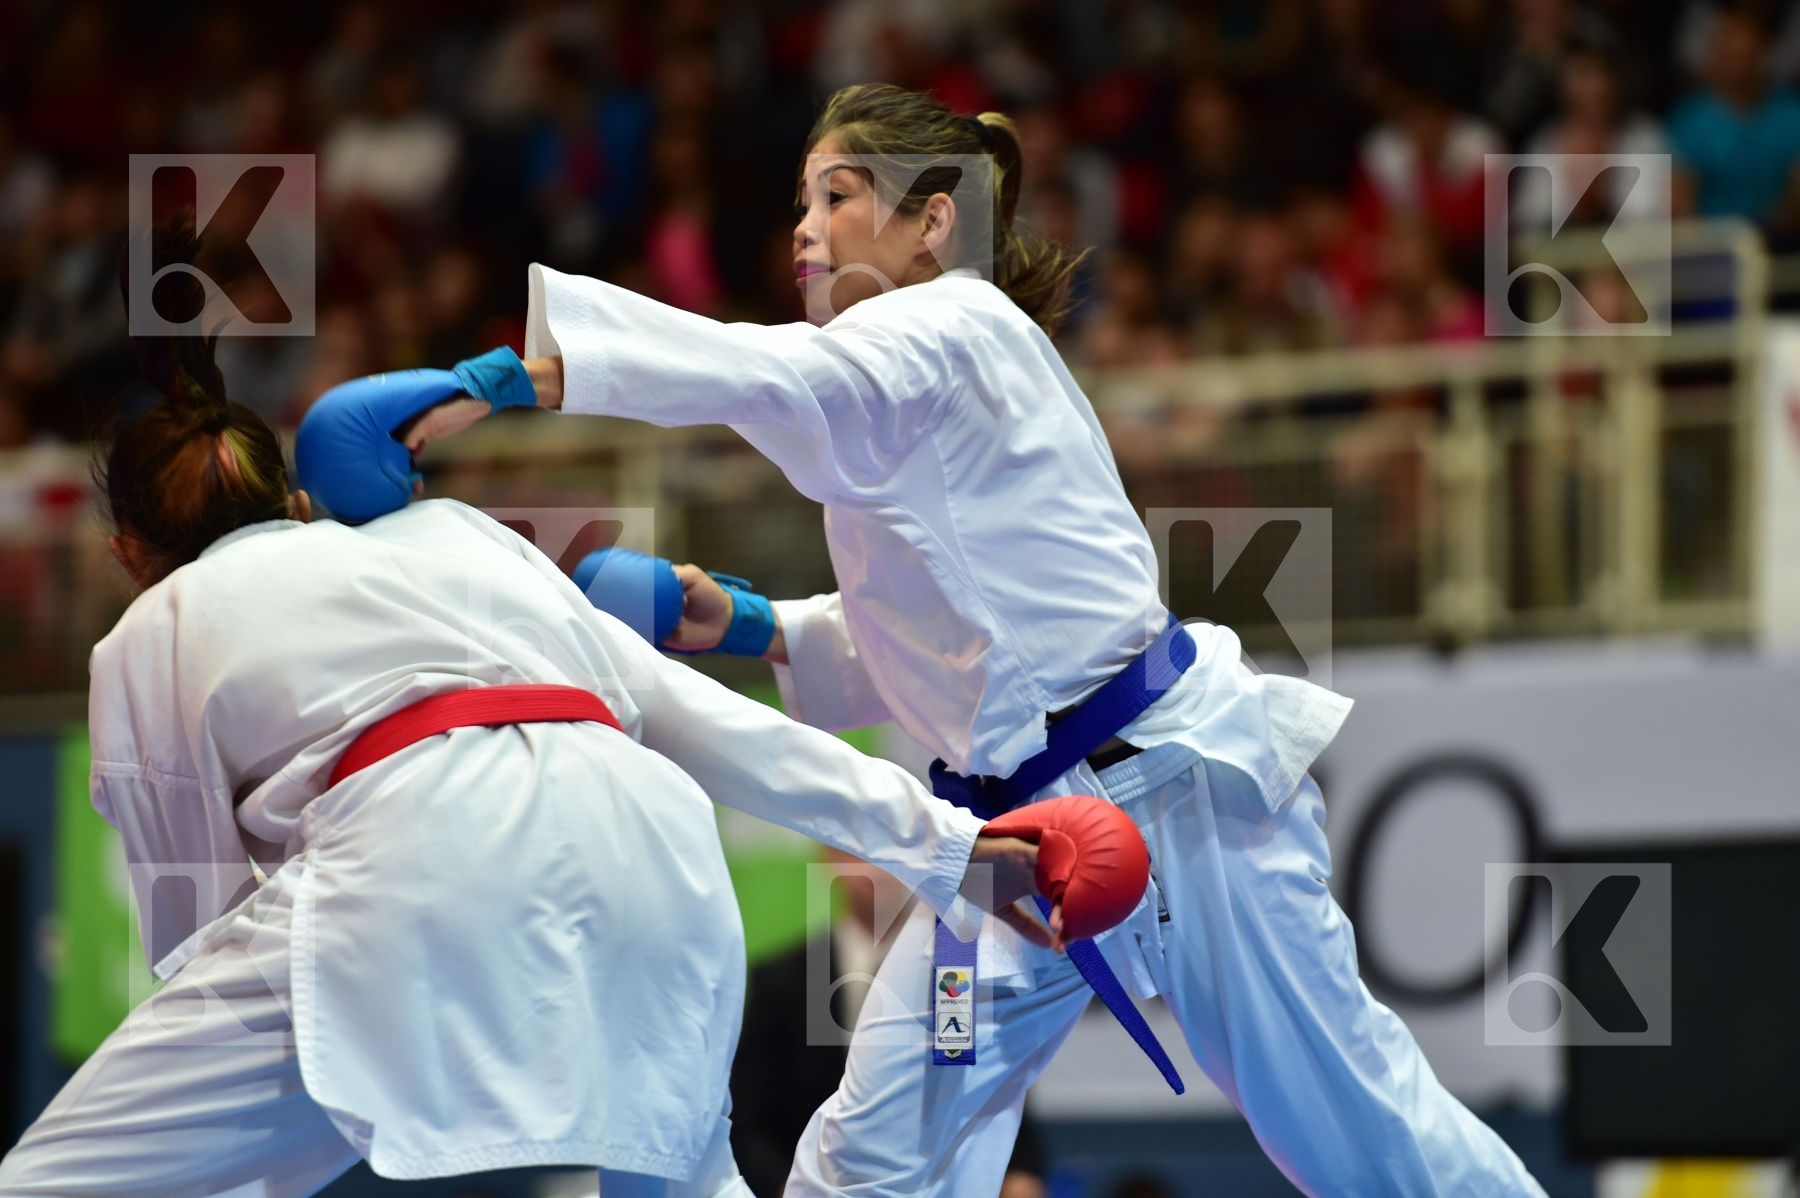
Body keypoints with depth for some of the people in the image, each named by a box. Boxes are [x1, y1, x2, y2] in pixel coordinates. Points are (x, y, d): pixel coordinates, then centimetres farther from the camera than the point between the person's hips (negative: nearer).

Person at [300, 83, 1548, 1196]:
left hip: (1168, 777, -9)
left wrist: (499, 377, -41)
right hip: (1024, 817, 9)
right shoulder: (898, 387, 15)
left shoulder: (957, 335, -14)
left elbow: (762, 373, -34)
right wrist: (747, 627, 6)